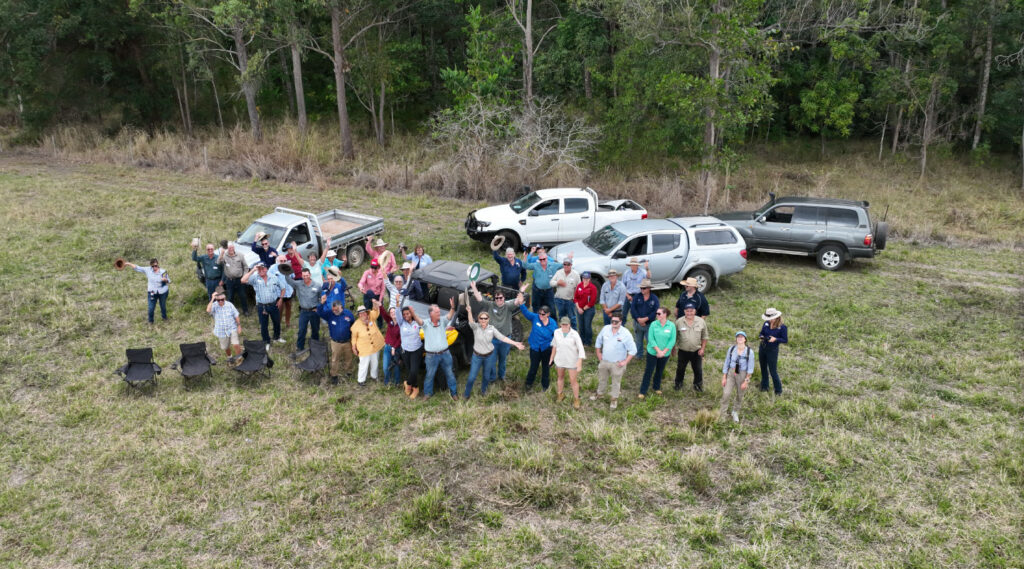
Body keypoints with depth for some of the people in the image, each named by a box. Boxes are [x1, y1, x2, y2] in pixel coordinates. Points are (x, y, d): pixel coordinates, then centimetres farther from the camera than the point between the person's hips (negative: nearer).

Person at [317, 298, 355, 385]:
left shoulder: (348, 313, -12)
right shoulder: (329, 314, -14)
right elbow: (320, 312, -32)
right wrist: (322, 303, -50)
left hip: (347, 342, 1)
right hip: (335, 342, -1)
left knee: (348, 358, 19)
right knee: (335, 359, 11)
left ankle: (349, 372, 41)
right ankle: (334, 375, 29)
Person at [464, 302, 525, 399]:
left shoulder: (492, 329, -8)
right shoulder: (476, 327, -16)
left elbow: (502, 338, -8)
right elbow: (471, 322, -37)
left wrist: (515, 343, -16)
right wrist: (469, 311, -59)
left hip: (489, 356, 2)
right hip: (477, 356, -2)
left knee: (486, 375, 19)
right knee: (472, 377, 3)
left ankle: (483, 389, 47)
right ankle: (467, 394, 26)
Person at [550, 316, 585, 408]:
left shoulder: (575, 334, -23)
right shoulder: (557, 333, -11)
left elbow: (581, 350, -21)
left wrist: (579, 364, -26)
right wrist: (552, 357, 13)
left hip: (572, 361, -4)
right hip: (560, 360, 4)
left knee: (573, 381, 5)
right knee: (560, 377, 23)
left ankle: (576, 399, 26)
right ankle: (560, 394, 46)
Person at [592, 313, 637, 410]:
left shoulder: (626, 334, -22)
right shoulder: (605, 329, -10)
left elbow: (632, 350, -16)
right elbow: (599, 341, 9)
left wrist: (625, 362, -16)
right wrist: (598, 353, 8)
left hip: (617, 364, -4)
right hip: (604, 361, 4)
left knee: (616, 382, 15)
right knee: (602, 379, 24)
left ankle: (614, 399, 36)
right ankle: (600, 393, 49)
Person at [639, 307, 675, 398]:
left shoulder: (672, 325, -10)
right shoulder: (653, 324, -12)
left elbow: (672, 340, -9)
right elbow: (651, 339, -13)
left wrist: (664, 352, -15)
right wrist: (658, 351, -18)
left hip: (665, 354, 1)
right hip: (652, 352, -1)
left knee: (660, 371, 17)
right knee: (648, 371, 3)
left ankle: (657, 387, 39)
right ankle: (642, 391, 12)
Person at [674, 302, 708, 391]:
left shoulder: (701, 322, -7)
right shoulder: (679, 322, -10)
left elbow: (704, 337, 3)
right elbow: (675, 337, 1)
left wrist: (702, 348, -4)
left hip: (696, 351, 0)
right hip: (683, 351, 0)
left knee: (698, 369, 12)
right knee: (680, 368, 16)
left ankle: (698, 384, 33)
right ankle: (678, 383, 38)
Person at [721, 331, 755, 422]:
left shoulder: (749, 351, -14)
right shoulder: (731, 349, -8)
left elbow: (750, 368, -9)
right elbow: (726, 363, 0)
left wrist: (746, 381, -10)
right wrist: (724, 377, 0)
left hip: (742, 375, -1)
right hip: (731, 373, 1)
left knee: (739, 395, 14)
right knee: (726, 393, -10)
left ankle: (735, 413, 38)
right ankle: (721, 414, 3)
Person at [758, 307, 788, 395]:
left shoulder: (782, 327, -16)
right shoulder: (766, 323, -3)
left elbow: (785, 340, -10)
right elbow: (761, 333, 10)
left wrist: (775, 339, -26)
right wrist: (761, 336, -14)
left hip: (772, 350, -5)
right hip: (762, 348, 5)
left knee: (773, 371, 1)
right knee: (763, 368, 18)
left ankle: (778, 390, 19)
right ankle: (764, 386, 36)